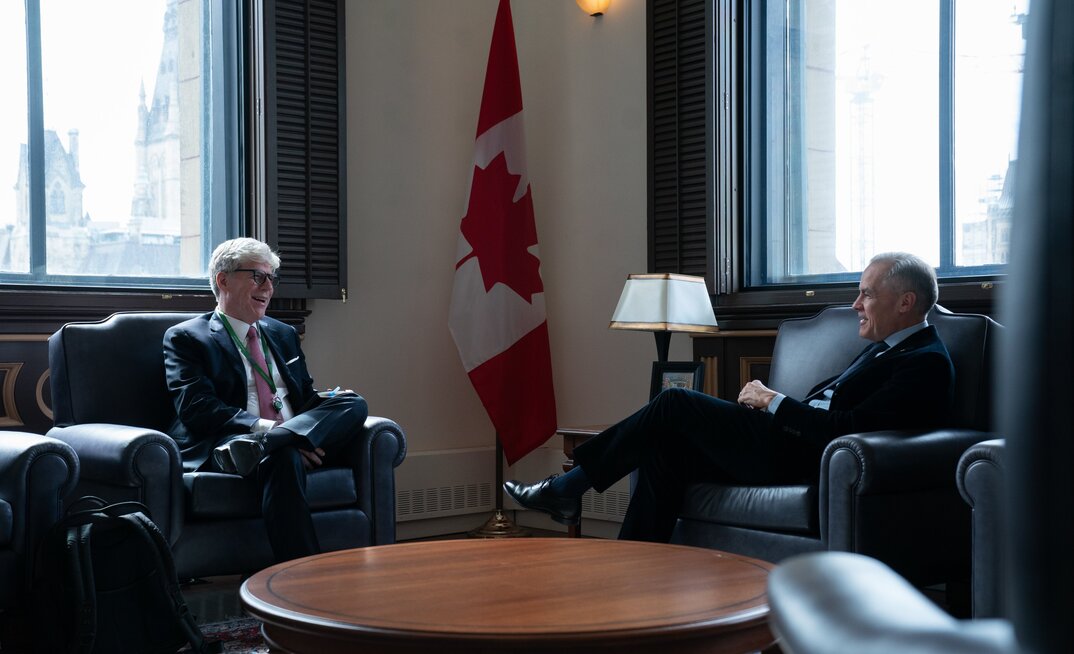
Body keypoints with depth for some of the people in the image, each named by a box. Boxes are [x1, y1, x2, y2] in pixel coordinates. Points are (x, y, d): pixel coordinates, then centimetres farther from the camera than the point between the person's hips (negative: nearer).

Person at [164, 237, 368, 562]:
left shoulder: (284, 335, 29)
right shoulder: (186, 338, 8)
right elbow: (196, 408, -7)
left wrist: (322, 402, -1)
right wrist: (264, 426, -20)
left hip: (300, 442, 6)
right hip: (224, 445, -6)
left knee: (354, 404, -21)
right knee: (283, 457, -39)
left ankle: (254, 449, -40)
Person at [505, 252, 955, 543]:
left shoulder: (927, 364, -12)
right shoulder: (886, 348, 20)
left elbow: (849, 428, -22)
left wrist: (775, 403, -13)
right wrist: (769, 400, 3)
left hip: (802, 459, -10)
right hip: (787, 443, 10)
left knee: (676, 404, -9)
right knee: (665, 448, -3)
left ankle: (566, 491, 4)